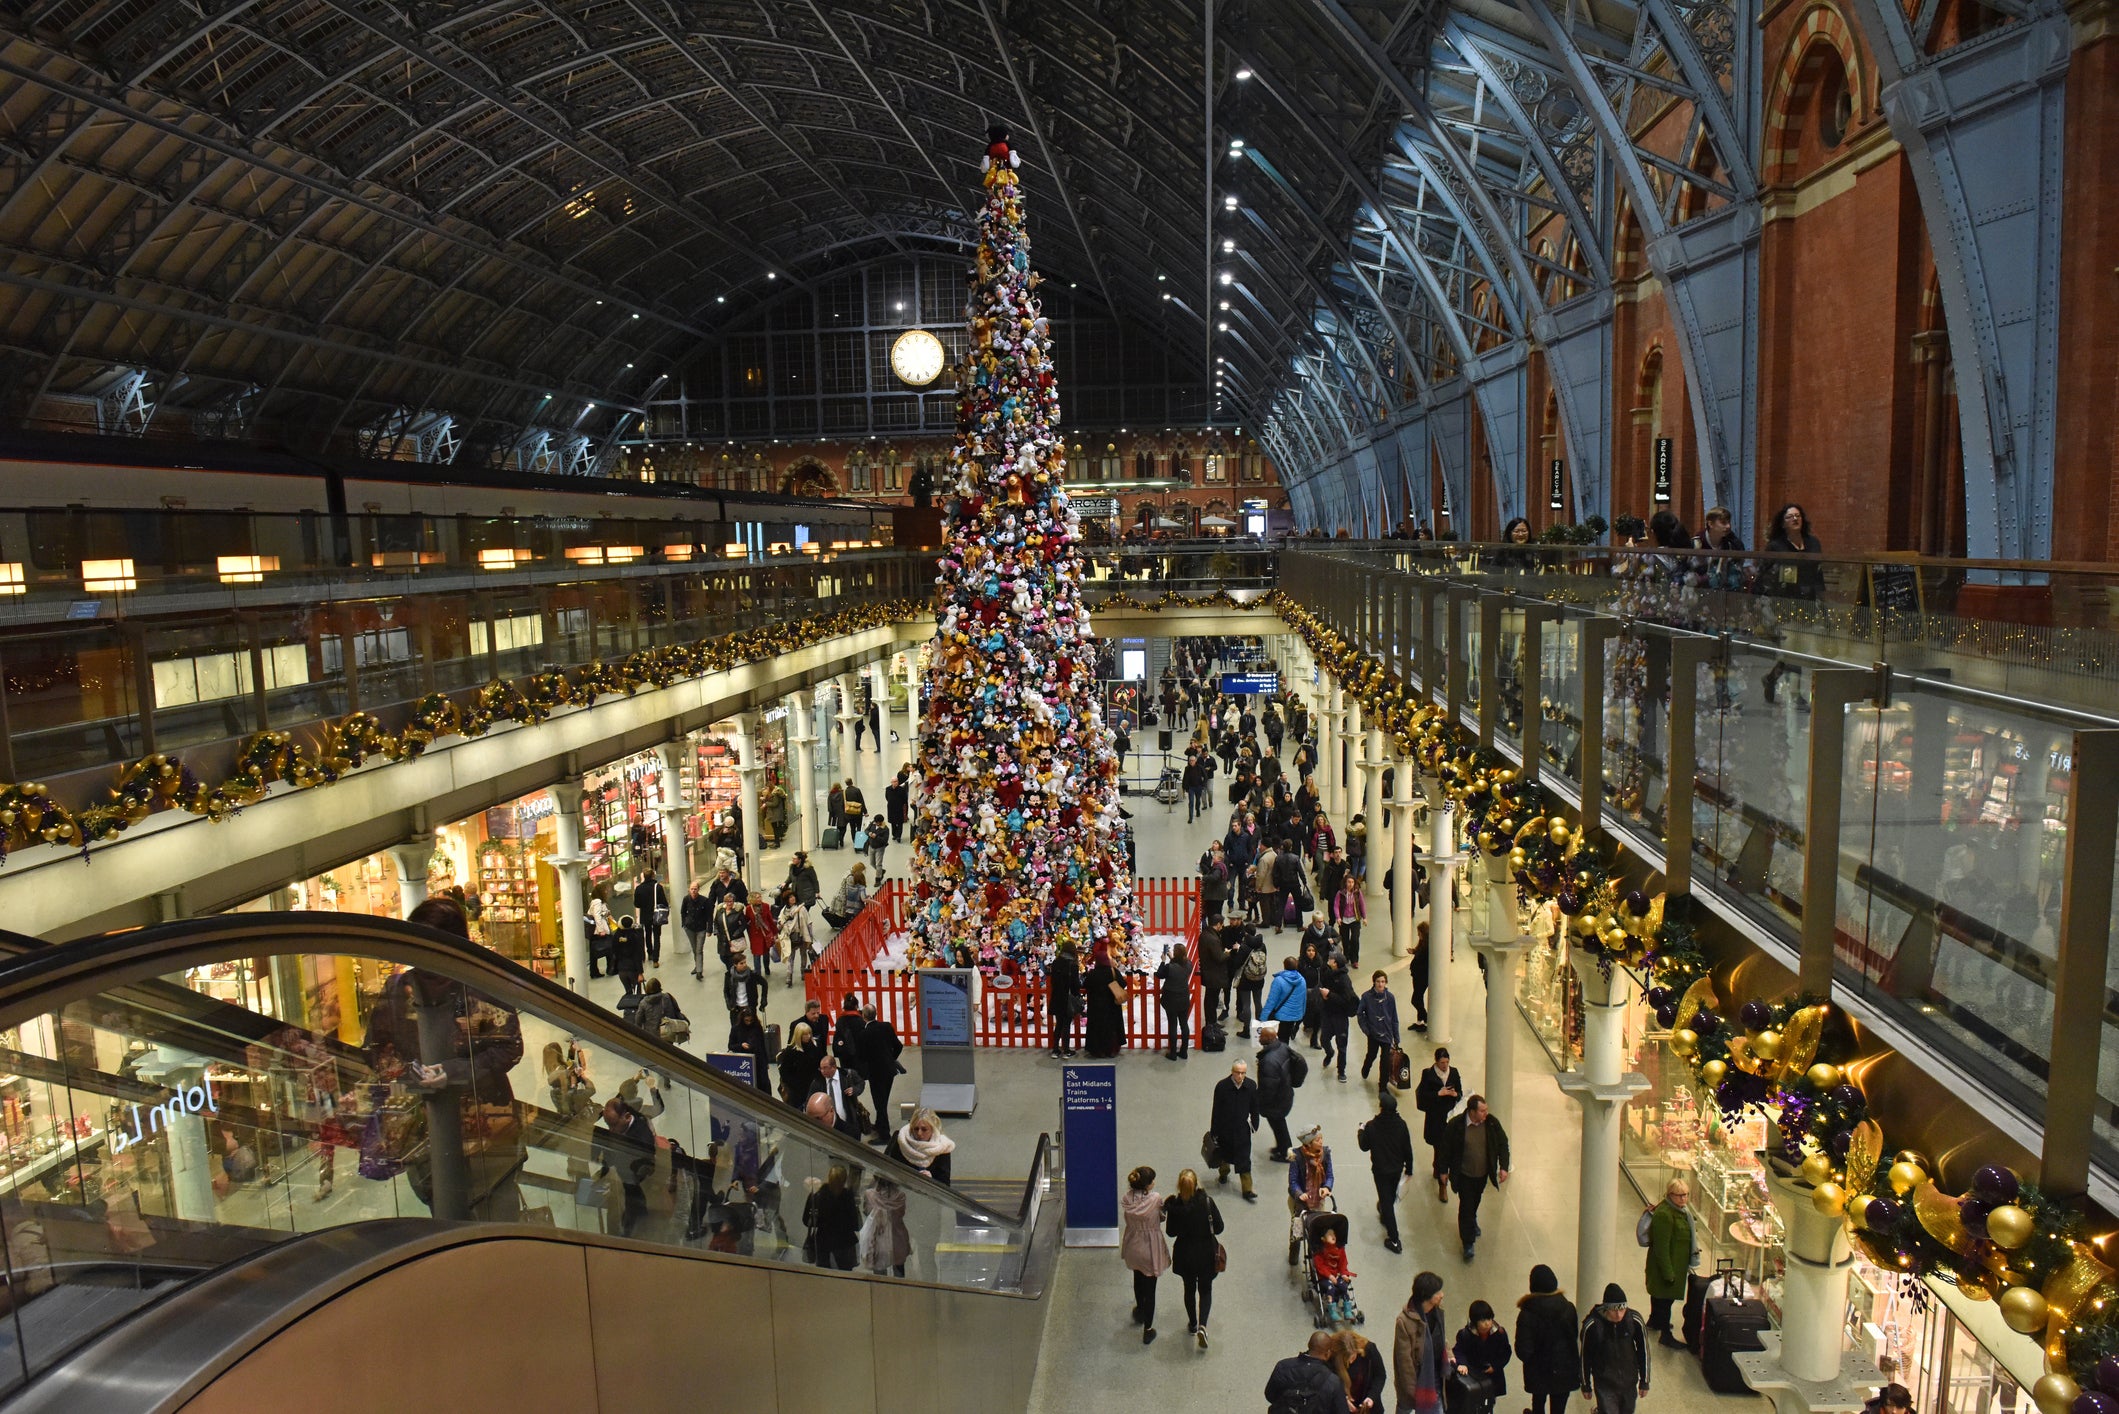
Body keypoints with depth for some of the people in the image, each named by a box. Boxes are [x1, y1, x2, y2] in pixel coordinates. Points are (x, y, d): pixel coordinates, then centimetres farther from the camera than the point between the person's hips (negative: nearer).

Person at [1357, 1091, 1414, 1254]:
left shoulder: (1372, 1126, -24)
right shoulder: (1401, 1124, -16)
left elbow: (1364, 1146, -9)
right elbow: (1407, 1148, -6)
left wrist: (1360, 1132, 10)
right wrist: (1409, 1167, 8)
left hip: (1380, 1170, -4)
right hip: (1397, 1168, 4)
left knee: (1386, 1200, 6)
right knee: (1391, 1196, 28)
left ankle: (1394, 1239, 6)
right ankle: (1385, 1215, 56)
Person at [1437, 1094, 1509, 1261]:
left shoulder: (1492, 1123, -16)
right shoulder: (1455, 1125, -24)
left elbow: (1503, 1144, -3)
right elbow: (1446, 1148, -12)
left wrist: (1503, 1167, -9)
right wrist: (1444, 1171, -5)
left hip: (1483, 1173, 4)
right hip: (1464, 1175, -4)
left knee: (1475, 1201, 26)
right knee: (1466, 1206, 0)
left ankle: (1472, 1221, 56)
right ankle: (1468, 1243, 12)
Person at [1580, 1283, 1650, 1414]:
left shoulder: (1635, 1320, -17)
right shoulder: (1591, 1325, -21)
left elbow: (1644, 1351, -1)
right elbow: (1585, 1356, -8)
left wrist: (1644, 1381, 6)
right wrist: (1585, 1385, 2)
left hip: (1629, 1382, 3)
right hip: (1604, 1384, -2)